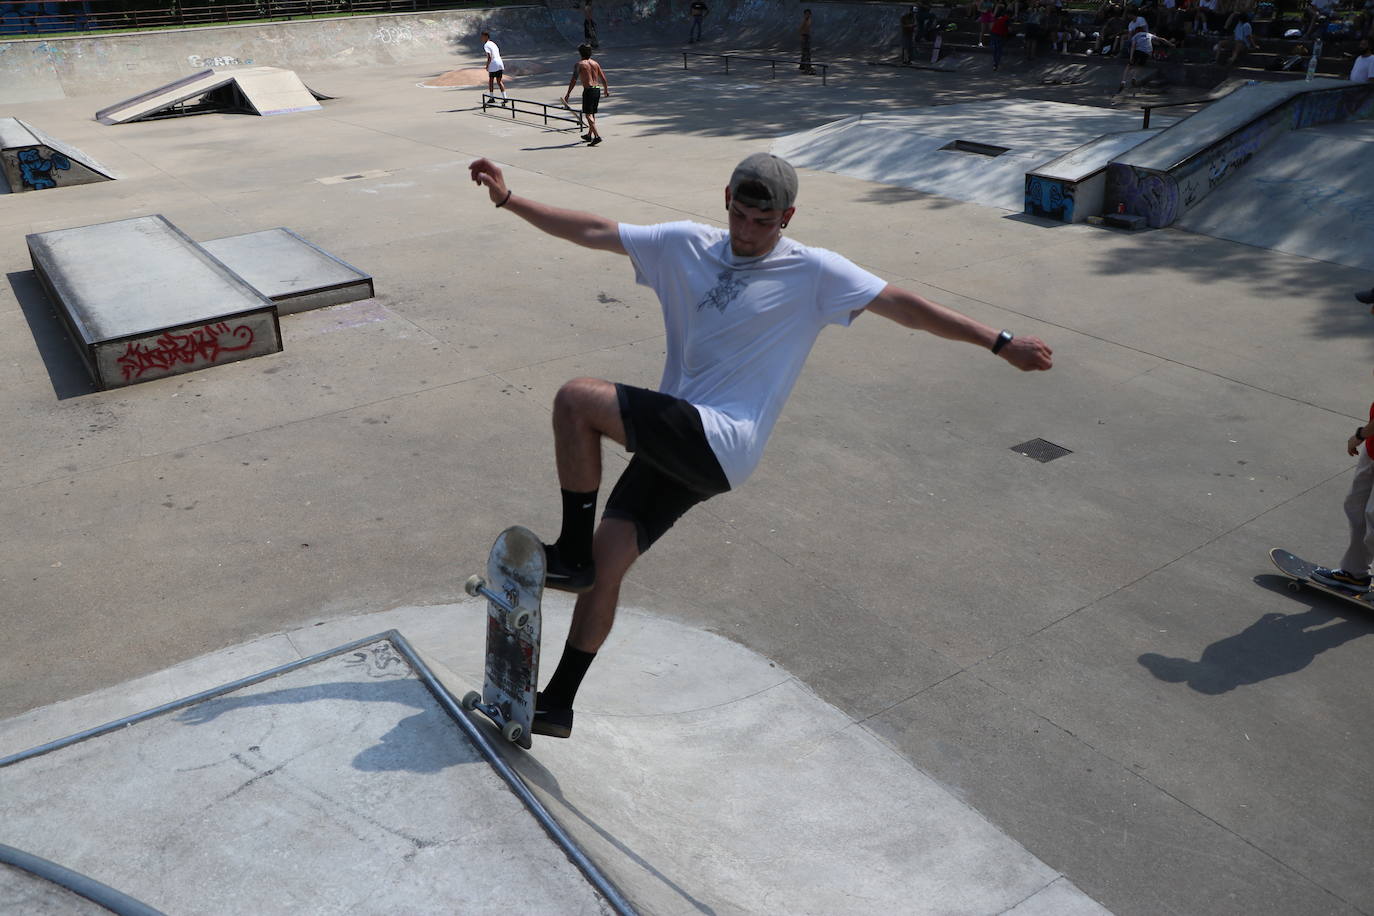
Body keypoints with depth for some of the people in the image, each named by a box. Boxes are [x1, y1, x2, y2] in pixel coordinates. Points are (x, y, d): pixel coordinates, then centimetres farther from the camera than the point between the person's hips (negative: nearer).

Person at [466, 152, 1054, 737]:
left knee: (576, 399, -21)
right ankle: (556, 705, 19)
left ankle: (570, 552, -7)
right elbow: (592, 232, 13)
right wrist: (507, 199, 11)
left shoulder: (815, 274, -2)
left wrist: (1001, 343, -6)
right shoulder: (685, 245, 11)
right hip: (675, 443, 6)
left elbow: (907, 305, -2)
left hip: (720, 446, -6)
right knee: (605, 563, 3)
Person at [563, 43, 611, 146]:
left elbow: (574, 80, -10)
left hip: (588, 90, -6)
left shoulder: (579, 64, -5)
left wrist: (568, 94, -7)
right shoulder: (595, 63, 11)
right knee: (592, 114, 19)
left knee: (589, 115, -7)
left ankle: (597, 136, -21)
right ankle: (589, 135, 33)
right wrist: (606, 89, 31)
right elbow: (603, 78, 15)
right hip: (597, 89, 6)